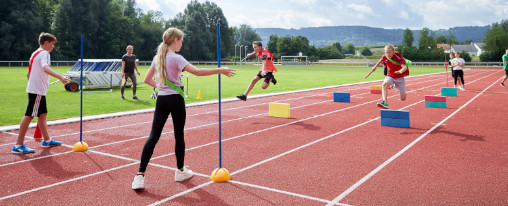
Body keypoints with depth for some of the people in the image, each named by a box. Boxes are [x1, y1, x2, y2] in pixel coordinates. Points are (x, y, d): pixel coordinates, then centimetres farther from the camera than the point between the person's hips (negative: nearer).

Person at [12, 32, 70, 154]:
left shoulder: (35, 53, 18)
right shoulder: (44, 53, -11)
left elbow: (29, 73, 23)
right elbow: (46, 68, -32)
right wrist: (60, 77, -47)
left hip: (36, 89, 10)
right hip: (37, 90, -10)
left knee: (42, 114, 16)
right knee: (29, 115, -8)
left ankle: (47, 141, 25)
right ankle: (18, 146, -6)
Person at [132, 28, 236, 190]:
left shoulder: (157, 58, 10)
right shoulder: (176, 58, -12)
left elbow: (147, 80, 15)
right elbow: (197, 72, -24)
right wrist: (220, 71, -21)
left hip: (161, 99, 6)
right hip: (175, 99, -6)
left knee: (154, 136, 1)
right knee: (179, 135, 9)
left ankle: (140, 175, -5)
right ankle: (180, 171, 23)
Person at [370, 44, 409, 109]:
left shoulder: (398, 57, -25)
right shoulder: (385, 56, -11)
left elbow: (404, 67, -40)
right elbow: (381, 60, 16)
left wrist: (400, 71, -60)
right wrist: (375, 66, 20)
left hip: (399, 77, -3)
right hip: (390, 76, 3)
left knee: (403, 98, -1)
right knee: (384, 84, -35)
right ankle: (385, 103, -48)